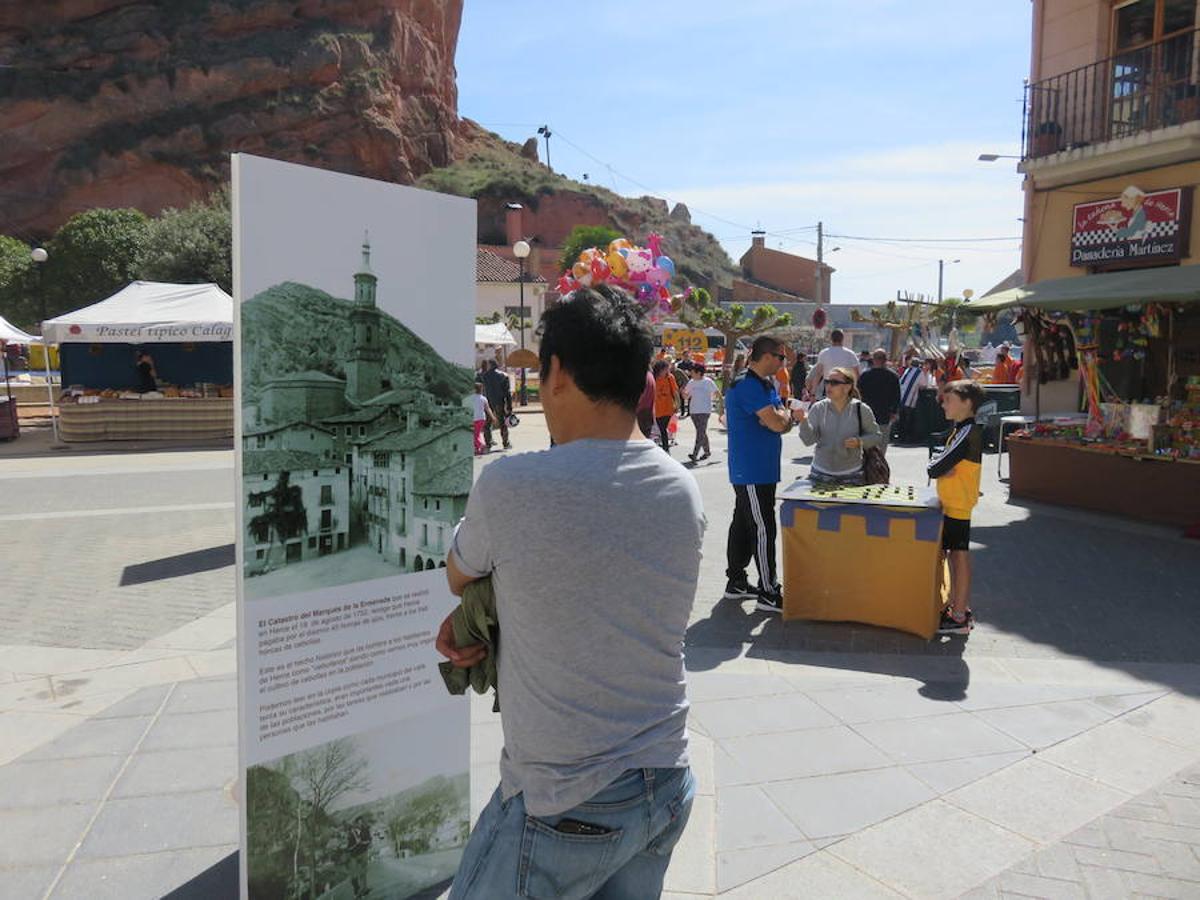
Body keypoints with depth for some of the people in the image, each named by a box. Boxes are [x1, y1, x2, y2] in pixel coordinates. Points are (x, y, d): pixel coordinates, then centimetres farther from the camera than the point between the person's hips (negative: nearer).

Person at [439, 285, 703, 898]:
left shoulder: (509, 486, -19)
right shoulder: (684, 490, -2)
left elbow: (459, 577, 2)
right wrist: (479, 616, 4)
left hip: (563, 807, -6)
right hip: (667, 785, 6)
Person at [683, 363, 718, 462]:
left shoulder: (708, 382, -6)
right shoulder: (691, 383, 8)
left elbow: (716, 393, 1)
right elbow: (686, 396, 11)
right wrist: (683, 391, -8)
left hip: (705, 410, -6)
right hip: (693, 410, 6)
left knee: (700, 432, -11)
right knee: (701, 432, 14)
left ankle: (695, 454, -18)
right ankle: (707, 451, 28)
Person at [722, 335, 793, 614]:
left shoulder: (764, 383, 14)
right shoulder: (749, 385, -18)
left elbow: (782, 424, 14)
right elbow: (777, 423, -24)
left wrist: (782, 416, -9)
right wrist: (784, 413, -2)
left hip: (756, 469, 10)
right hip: (754, 472, -10)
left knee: (743, 524, 15)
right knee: (763, 529, -5)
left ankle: (736, 582, 25)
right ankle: (768, 593, 2)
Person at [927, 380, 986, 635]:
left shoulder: (968, 432, -20)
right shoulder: (961, 430, 13)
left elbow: (935, 468, -23)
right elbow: (939, 461, 14)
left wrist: (937, 465, -3)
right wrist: (942, 465, -6)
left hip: (958, 506, -10)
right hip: (952, 505, 10)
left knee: (959, 557, -3)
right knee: (956, 556, 15)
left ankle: (959, 618, 4)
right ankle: (960, 608, 26)